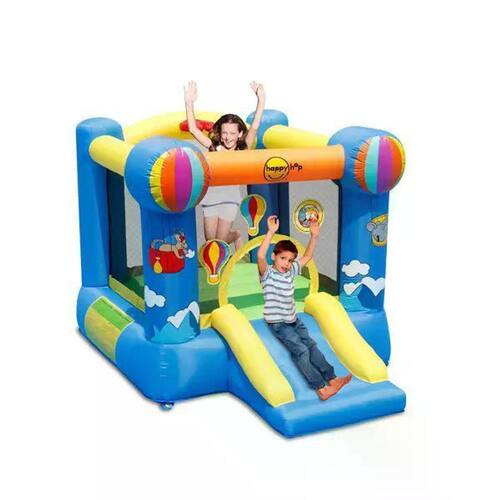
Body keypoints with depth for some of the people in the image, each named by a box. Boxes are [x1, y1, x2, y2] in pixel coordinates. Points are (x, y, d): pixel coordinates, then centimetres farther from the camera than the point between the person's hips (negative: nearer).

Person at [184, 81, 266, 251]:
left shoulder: (243, 151, -6)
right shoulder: (214, 147, -2)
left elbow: (254, 128, -20)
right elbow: (193, 129, -7)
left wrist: (261, 100, -30)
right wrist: (189, 102, -17)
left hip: (230, 198, -2)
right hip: (210, 197, 2)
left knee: (221, 240, -2)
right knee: (210, 240, 7)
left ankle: (237, 236, 32)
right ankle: (231, 233, 38)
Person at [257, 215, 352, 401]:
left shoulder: (291, 272, 9)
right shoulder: (268, 274, -11)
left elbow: (307, 256, 15)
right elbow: (260, 256, -31)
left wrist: (314, 236, 1)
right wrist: (271, 232, -39)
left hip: (293, 319, 7)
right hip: (277, 323, -7)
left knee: (311, 345, -7)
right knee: (301, 350, -19)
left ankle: (331, 378, -12)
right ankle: (320, 388, -25)